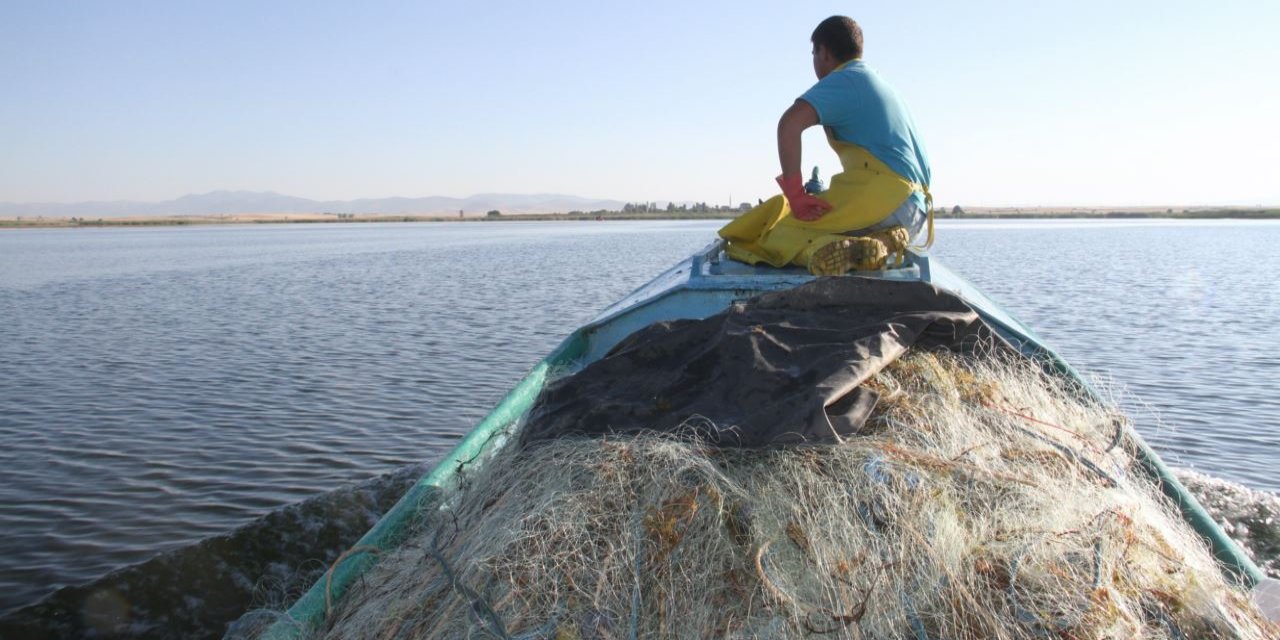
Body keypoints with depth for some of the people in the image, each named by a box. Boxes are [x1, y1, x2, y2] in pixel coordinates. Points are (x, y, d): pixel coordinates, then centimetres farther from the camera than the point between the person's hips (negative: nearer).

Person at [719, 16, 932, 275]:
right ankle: (880, 243, -5)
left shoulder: (842, 81, 0)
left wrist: (796, 195, -18)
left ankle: (843, 250, -38)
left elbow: (789, 123, -21)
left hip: (881, 198, -9)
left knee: (773, 232, -7)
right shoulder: (880, 84, 29)